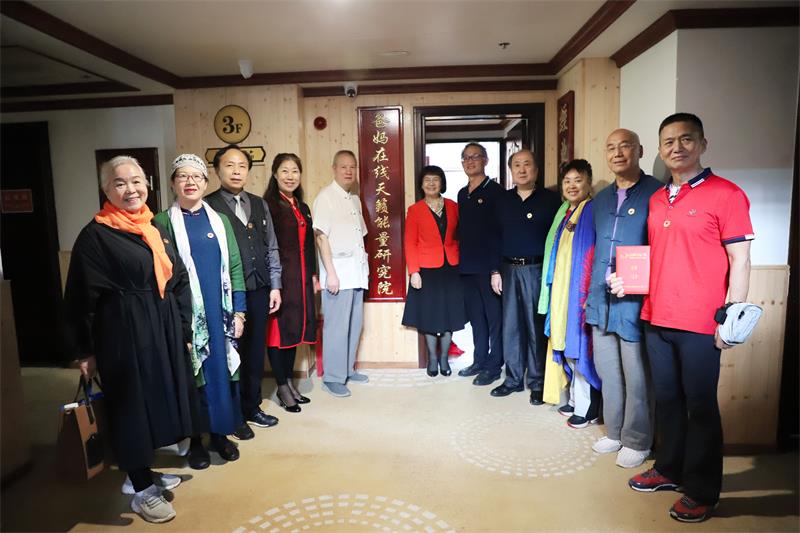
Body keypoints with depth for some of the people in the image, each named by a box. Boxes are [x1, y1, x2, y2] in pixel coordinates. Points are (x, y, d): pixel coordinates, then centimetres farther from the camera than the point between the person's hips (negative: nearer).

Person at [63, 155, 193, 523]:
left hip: (163, 330, 7)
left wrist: (182, 329, 10)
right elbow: (82, 297, -9)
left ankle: (141, 473, 35)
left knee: (157, 401, 15)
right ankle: (142, 491, 19)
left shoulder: (155, 228, 9)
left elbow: (177, 279, 13)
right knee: (133, 407, 4)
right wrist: (84, 351, -7)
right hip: (124, 334, -7)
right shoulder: (95, 235, -10)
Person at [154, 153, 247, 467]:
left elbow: (234, 266, 6)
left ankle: (220, 432, 26)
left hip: (220, 312, 3)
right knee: (190, 373, 6)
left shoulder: (219, 220, 7)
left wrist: (238, 311, 0)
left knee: (222, 369, 9)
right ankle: (195, 439, 22)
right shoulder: (162, 223, 0)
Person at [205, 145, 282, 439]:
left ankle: (252, 407, 32)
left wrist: (274, 286, 8)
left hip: (259, 292, 5)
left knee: (255, 352, 15)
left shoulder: (260, 205, 11)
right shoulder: (208, 206, -6)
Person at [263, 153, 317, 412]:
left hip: (301, 279, 7)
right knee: (278, 331, 1)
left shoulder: (303, 208, 15)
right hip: (279, 279, -7)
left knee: (295, 329, 13)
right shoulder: (268, 206, -8)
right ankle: (282, 388, 13)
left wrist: (313, 274, 16)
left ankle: (289, 381, 26)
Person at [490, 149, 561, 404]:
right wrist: (495, 271, 5)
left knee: (536, 326, 2)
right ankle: (513, 379, 21)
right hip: (509, 269, 4)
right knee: (511, 325, 9)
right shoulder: (503, 199, 10)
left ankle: (538, 382, 15)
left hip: (538, 269, -4)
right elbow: (496, 237, 10)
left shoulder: (550, 198, -1)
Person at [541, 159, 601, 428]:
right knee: (568, 346, 13)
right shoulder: (565, 213, 14)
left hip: (581, 291, -8)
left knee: (581, 346, -1)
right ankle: (575, 399, 26)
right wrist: (555, 290, 14)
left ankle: (587, 408, 11)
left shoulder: (593, 211, -10)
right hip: (562, 291, 8)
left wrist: (589, 294, -22)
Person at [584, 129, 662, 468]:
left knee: (636, 377, 5)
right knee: (608, 372, 15)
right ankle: (614, 432, 31)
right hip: (601, 301, 6)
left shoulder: (656, 193, -6)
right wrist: (590, 292, 14)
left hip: (635, 302, -6)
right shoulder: (601, 199, 14)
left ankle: (637, 441, 23)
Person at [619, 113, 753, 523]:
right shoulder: (656, 200, 11)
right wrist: (627, 279, 6)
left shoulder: (726, 194, -7)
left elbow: (739, 262, -9)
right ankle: (669, 470, 35)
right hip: (656, 318, 6)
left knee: (700, 406, 7)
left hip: (700, 324, -6)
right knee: (666, 399, 17)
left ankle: (702, 491, 23)